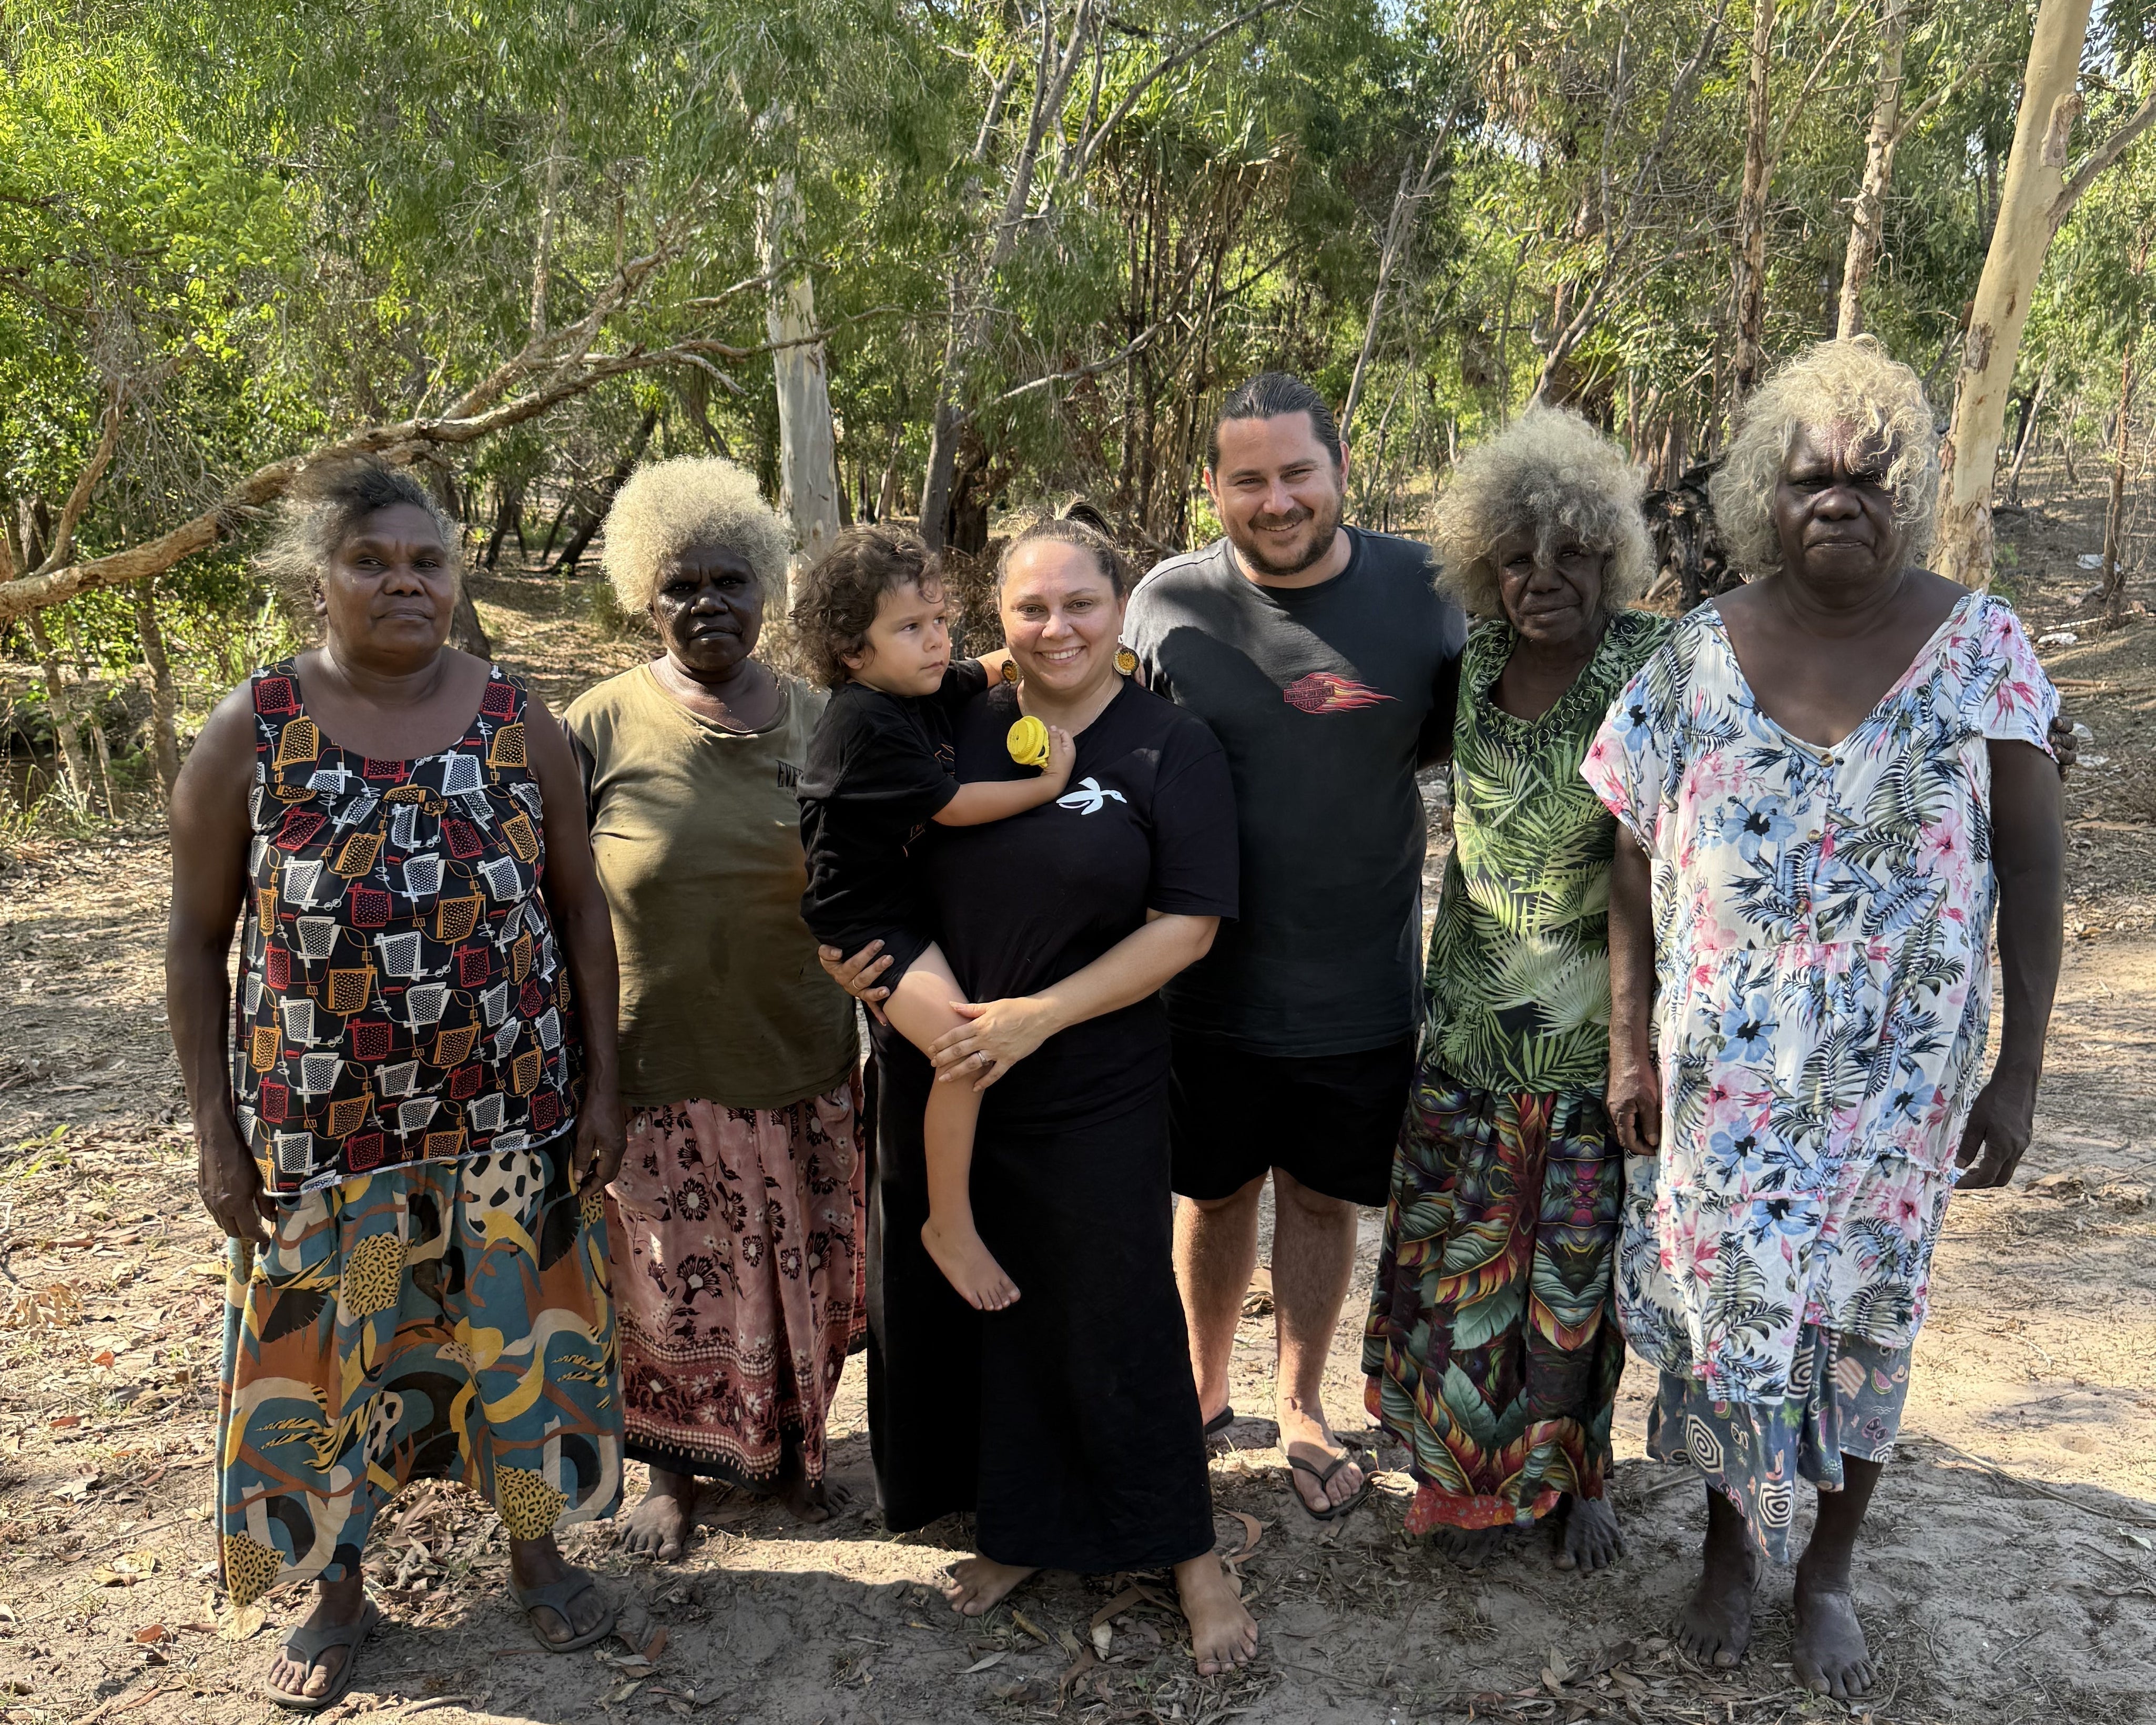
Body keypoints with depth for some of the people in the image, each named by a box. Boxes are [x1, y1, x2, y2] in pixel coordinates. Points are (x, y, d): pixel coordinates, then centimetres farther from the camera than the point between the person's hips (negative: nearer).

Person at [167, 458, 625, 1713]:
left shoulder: (518, 718, -2)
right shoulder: (252, 731, -6)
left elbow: (581, 909, 3)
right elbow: (198, 939, -1)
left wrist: (601, 1085, 1)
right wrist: (217, 1133, -3)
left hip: (510, 1115, 1)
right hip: (322, 1125, -1)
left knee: (518, 1332, 13)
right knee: (329, 1353, 12)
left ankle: (536, 1550, 37)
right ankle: (339, 1592, 36)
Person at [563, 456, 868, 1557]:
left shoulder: (817, 723, 2)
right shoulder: (605, 724, -6)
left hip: (800, 1062, 2)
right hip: (658, 1065, -2)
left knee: (800, 1273, 14)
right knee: (672, 1280, 10)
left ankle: (791, 1444, 39)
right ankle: (673, 1466, 34)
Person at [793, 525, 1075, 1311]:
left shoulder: (927, 689, 3)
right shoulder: (865, 722, -22)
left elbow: (993, 670, 23)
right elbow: (952, 806, -21)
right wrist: (1048, 784, -14)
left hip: (913, 899, 10)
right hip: (859, 923, -10)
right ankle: (950, 1224, -7)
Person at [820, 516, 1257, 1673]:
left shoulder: (1172, 750, -7)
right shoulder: (953, 726, 2)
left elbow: (1186, 925, -11)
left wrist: (1039, 1016, -18)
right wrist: (845, 948, -6)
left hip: (1095, 1097, -4)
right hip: (936, 1083, 4)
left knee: (1116, 1316, 6)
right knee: (966, 1306, 14)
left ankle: (1188, 1554, 27)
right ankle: (1020, 1533, 36)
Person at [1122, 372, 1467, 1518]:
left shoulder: (1419, 591, -7)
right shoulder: (1170, 602, -8)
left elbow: (1459, 744, 6)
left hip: (1360, 983, 0)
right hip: (1211, 980, 0)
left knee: (1323, 1198, 17)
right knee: (1214, 1191, 17)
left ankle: (1301, 1406, 39)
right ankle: (1204, 1386, 42)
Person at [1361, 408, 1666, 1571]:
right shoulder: (1468, 662, 0)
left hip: (1595, 1026, -3)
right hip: (1470, 1016, 4)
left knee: (1579, 1254, 9)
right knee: (1456, 1245, 10)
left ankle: (1577, 1476, 31)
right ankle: (1475, 1472, 31)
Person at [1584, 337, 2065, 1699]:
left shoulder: (1978, 645, -4)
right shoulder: (1700, 654, -2)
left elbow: (2034, 865, -2)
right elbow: (1636, 863, 3)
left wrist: (2020, 1068, -5)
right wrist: (1630, 1046, 1)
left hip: (1900, 1070, 0)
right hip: (1726, 1064, 0)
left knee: (1868, 1314, 11)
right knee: (1724, 1299, 9)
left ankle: (1831, 1572, 34)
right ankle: (1732, 1547, 34)